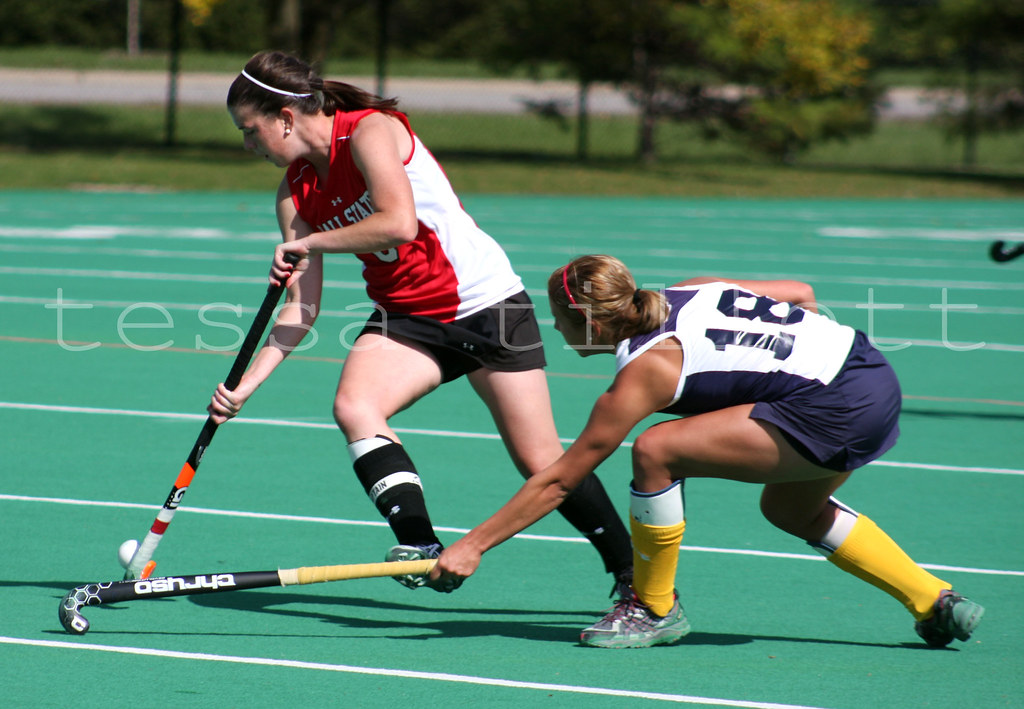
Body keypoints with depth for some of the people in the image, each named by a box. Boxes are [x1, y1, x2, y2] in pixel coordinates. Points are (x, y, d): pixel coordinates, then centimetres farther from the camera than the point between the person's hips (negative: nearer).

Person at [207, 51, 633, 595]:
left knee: (541, 464, -4)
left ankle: (632, 575, 14)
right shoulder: (295, 194, 3)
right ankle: (422, 549, -27)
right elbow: (301, 309, 3)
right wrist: (246, 384, -6)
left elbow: (399, 224, -32)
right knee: (353, 405, -24)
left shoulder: (369, 132, -17)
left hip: (484, 301, -6)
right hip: (405, 317, 6)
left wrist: (311, 243, -21)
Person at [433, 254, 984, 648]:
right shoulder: (687, 293, 13)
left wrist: (473, 546, 3)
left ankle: (654, 609, 7)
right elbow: (800, 292, 21)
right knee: (790, 508, 31)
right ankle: (935, 603, 33)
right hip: (869, 368, 10)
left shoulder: (644, 372, -7)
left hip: (835, 410, -10)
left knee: (656, 451, -10)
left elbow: (557, 481, -2)